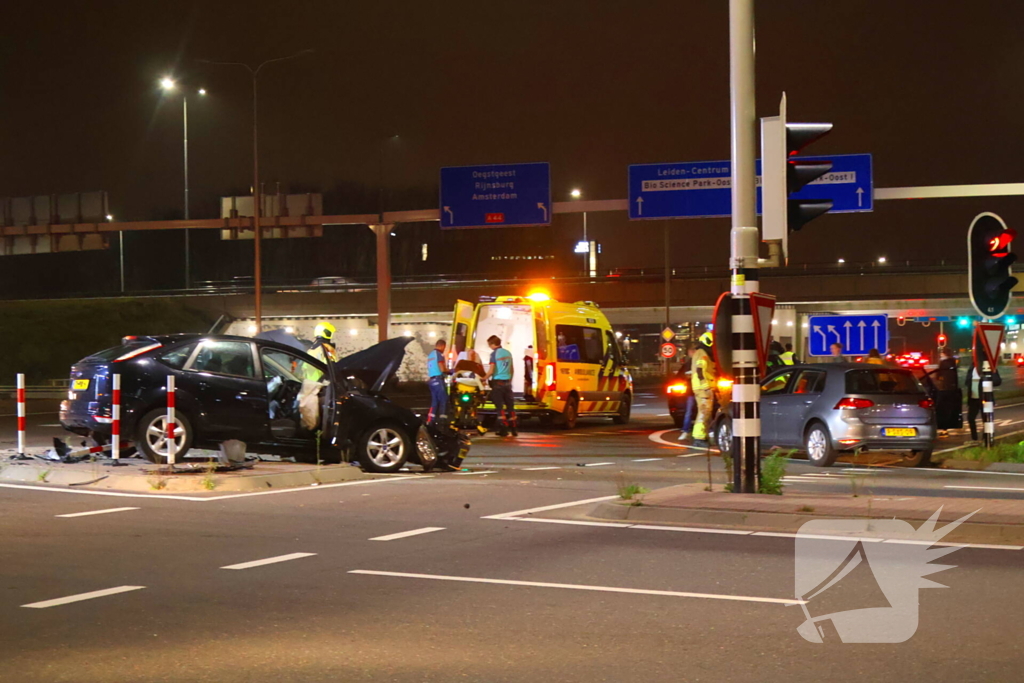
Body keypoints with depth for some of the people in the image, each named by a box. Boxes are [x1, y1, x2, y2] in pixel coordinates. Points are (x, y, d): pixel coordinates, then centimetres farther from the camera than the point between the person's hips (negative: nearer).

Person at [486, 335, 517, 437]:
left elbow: (491, 371, -15)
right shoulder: (508, 353, 8)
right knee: (510, 405, 8)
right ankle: (514, 429, 10)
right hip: (507, 382, 6)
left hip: (498, 382, -6)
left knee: (500, 406, -2)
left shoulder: (494, 353, -10)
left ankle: (503, 429, -5)